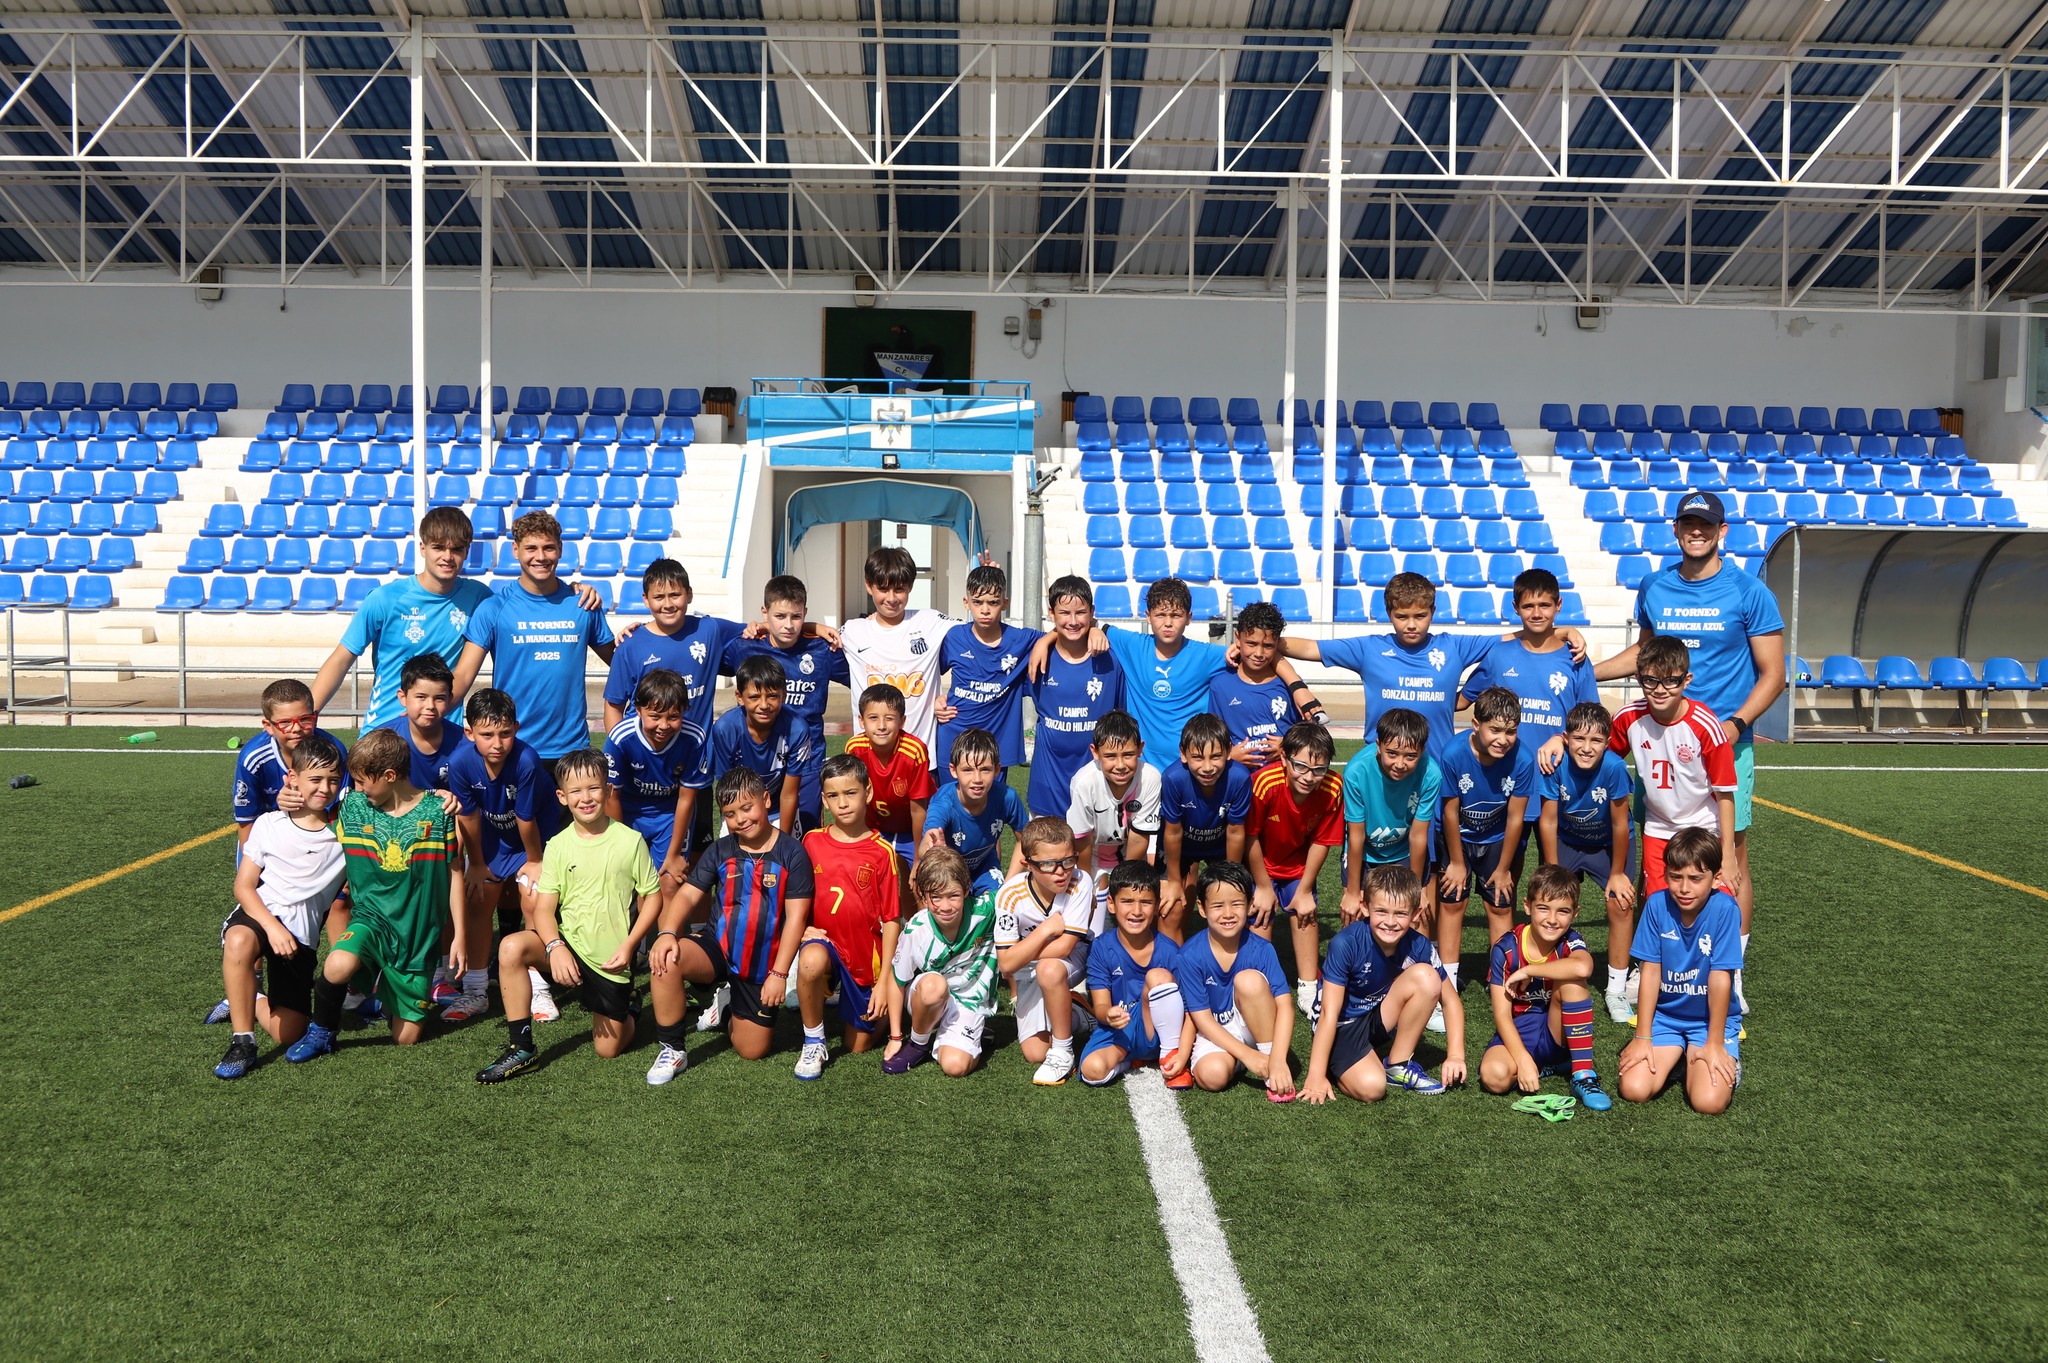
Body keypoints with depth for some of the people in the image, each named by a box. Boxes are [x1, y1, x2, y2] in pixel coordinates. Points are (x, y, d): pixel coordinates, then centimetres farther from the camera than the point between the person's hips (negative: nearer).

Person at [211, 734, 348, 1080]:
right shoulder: (269, 824, 1)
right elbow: (243, 885, -2)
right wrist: (272, 926, -17)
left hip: (302, 935, 1)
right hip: (259, 914, -1)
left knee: (288, 1034, -5)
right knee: (239, 941, -40)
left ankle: (251, 1001, 31)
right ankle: (242, 1041, -24)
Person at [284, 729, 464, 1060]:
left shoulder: (437, 812, -8)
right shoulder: (352, 807, 0)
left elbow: (453, 873, -2)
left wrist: (460, 934, -2)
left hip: (419, 936, -1)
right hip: (371, 918, 1)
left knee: (406, 1037, 2)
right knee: (338, 965, -35)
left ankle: (394, 996, 37)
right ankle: (321, 1032, -5)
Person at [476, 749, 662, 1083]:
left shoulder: (630, 840, -8)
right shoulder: (558, 846, -3)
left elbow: (652, 896, -2)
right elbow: (544, 908, -6)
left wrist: (629, 945, -14)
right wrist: (555, 947, -25)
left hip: (611, 959, -1)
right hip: (568, 945, 2)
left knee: (608, 1048, 3)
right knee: (511, 947, -28)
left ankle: (626, 1008, 39)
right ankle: (521, 1047, -15)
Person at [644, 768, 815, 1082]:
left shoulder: (791, 852, -8)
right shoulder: (720, 851, 3)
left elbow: (796, 916, -10)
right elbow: (688, 894, -4)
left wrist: (779, 973, -14)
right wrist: (667, 932, -24)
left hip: (761, 964, -1)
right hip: (716, 947, 2)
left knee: (752, 1050, 1)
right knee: (665, 959, -31)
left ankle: (732, 1010, 37)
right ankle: (672, 1050, -11)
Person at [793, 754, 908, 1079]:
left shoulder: (881, 851, -10)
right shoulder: (812, 842, -2)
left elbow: (892, 919, -7)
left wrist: (884, 981, -9)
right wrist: (802, 927, -12)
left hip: (867, 955, -1)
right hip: (825, 941, 1)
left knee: (859, 1046, 8)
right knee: (811, 961, -36)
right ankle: (814, 1042, -11)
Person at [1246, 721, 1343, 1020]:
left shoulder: (1332, 788, -29)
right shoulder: (1264, 783, -39)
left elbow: (1321, 842, -14)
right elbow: (1250, 838, -24)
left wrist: (1305, 890, -5)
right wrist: (1263, 886, -13)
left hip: (1298, 862, 3)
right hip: (1259, 863, -3)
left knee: (1304, 913, 7)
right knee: (1260, 921, -6)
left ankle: (1309, 991, 21)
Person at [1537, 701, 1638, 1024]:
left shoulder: (1614, 766, -32)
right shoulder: (1555, 765, -28)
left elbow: (1620, 824, -19)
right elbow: (1548, 821, -17)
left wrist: (1617, 873, -9)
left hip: (1609, 842, -1)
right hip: (1566, 839, 1)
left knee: (1621, 905, -9)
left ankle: (1617, 990, 7)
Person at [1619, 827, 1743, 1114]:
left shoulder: (1724, 909, -19)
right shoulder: (1657, 904, -12)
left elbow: (1720, 977, -17)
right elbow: (1651, 972, -8)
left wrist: (1714, 1043, -13)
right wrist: (1642, 1037, -7)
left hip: (1713, 1018, -2)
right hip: (1665, 1015, 2)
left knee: (1709, 1101, -21)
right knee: (1634, 1089, -15)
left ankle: (1726, 1057, 12)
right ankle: (1675, 1054, 15)